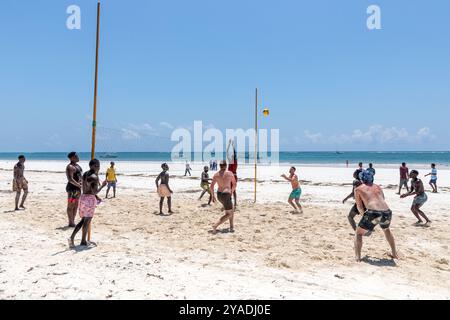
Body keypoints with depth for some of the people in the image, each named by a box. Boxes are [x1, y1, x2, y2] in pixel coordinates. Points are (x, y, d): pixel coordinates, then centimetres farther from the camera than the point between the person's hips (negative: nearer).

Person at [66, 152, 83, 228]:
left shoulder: (77, 165, 15)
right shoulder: (70, 167, -14)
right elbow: (70, 179, -23)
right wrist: (79, 185, -28)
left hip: (77, 188, 10)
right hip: (72, 188, -10)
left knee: (76, 206, 14)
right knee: (71, 206, -2)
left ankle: (73, 222, 23)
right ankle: (70, 223, 4)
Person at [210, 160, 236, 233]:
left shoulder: (216, 175, 0)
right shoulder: (230, 173, -9)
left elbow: (211, 186, -2)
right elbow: (234, 184, 2)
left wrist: (213, 196, 10)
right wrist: (231, 192, 19)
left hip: (219, 194, 6)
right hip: (226, 195, -6)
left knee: (231, 210, 24)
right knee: (228, 214, 5)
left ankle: (231, 227, 26)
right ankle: (215, 226, -11)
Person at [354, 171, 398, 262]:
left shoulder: (358, 189, 15)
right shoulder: (377, 187, 26)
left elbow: (359, 207, 13)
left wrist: (364, 214, 31)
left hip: (373, 213, -5)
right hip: (387, 212, 5)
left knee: (359, 233, 17)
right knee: (387, 230, 37)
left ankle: (358, 257, 5)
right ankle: (394, 253, 43)